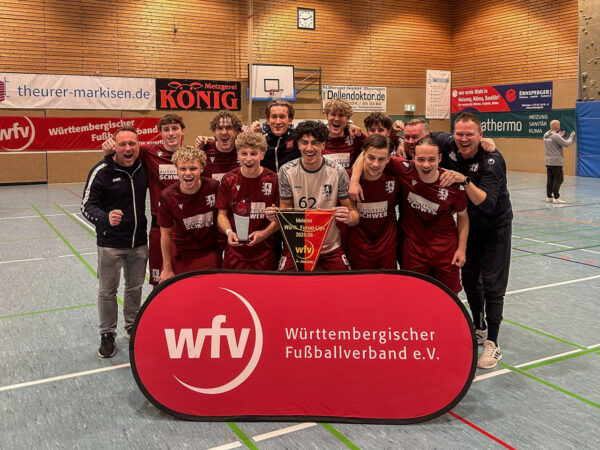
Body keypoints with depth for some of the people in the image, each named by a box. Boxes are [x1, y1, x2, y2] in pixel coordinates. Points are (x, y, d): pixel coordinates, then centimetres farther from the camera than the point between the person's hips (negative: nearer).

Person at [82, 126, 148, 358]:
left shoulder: (143, 167, 0)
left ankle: (132, 326, 35)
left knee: (135, 287, 16)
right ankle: (107, 335, 23)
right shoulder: (101, 171, -14)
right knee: (107, 291, 7)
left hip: (139, 242, 4)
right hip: (110, 243, -4)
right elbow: (87, 205, -16)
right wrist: (105, 218, -35)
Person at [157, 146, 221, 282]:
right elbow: (166, 234, -6)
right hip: (179, 257, 0)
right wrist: (167, 269, -1)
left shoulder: (214, 187, -14)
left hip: (209, 255, 1)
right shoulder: (167, 197, -14)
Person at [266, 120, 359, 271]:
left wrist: (349, 217, -29)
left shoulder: (337, 172, -9)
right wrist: (276, 216, -21)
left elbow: (353, 213, -5)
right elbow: (285, 209, 2)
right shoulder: (287, 171, -7)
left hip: (330, 249, 0)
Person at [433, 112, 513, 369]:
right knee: (470, 279, 13)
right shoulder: (450, 146, -13)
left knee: (492, 285, -5)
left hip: (495, 227, -5)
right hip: (469, 225, 5)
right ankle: (479, 328, 34)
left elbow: (487, 204, -36)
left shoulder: (492, 160, -28)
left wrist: (464, 180, -47)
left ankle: (492, 344, 5)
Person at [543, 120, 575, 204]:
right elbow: (566, 144, -14)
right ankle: (556, 198, -2)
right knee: (558, 179, -2)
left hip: (548, 161, 8)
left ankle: (549, 197, 13)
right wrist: (571, 137, 2)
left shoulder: (545, 135, 7)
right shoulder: (555, 136, -17)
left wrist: (559, 136, 18)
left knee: (550, 180, 11)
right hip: (556, 162, -8)